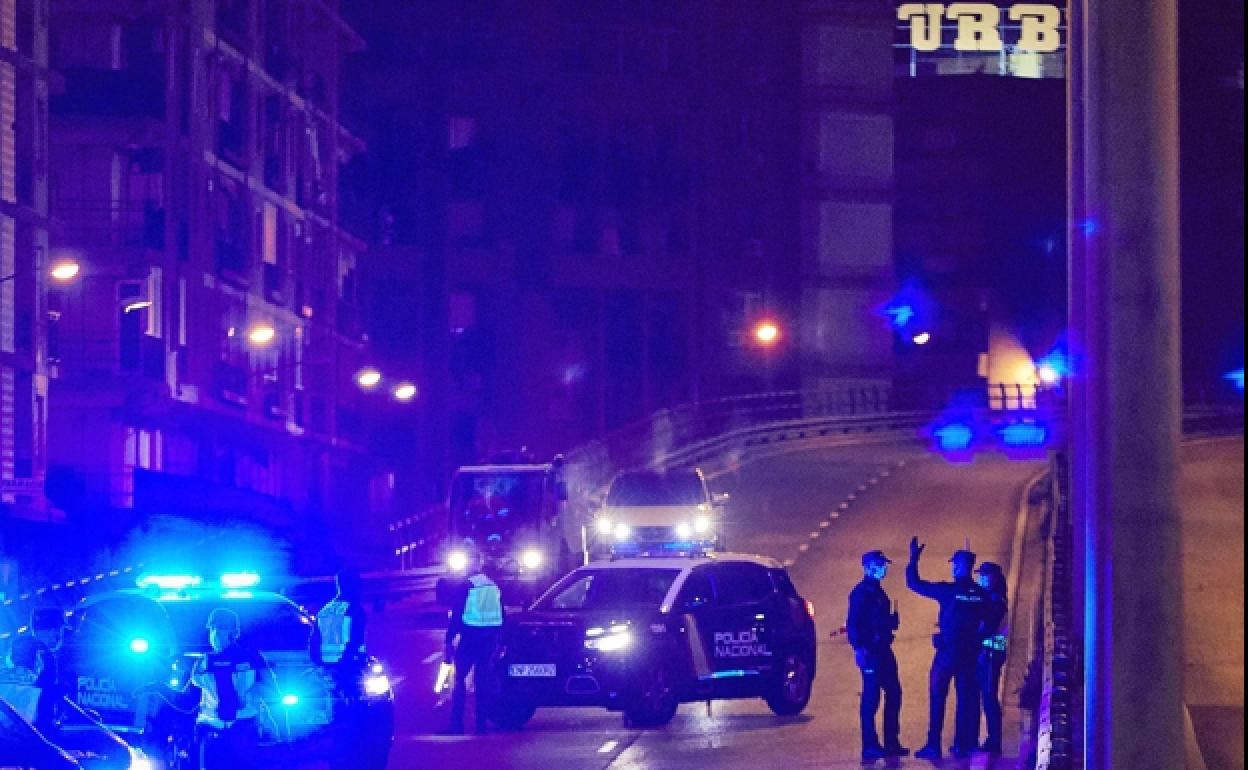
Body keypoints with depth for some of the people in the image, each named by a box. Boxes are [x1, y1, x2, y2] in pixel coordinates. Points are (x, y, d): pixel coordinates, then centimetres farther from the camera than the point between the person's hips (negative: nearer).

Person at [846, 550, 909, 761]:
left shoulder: (877, 591, 18)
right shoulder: (861, 592, -10)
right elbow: (853, 623, -17)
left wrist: (892, 620, 8)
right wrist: (859, 648, -25)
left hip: (883, 650, 10)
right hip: (870, 652, -10)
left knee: (893, 694, 10)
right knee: (871, 697, -7)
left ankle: (891, 743, 16)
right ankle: (870, 746, -5)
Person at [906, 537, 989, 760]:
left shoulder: (948, 591, -11)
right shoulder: (981, 594, 0)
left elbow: (914, 583, -5)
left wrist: (914, 559, 5)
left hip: (947, 653, -4)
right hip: (971, 653, 4)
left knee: (937, 697, 1)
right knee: (966, 699, 9)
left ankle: (933, 745, -5)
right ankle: (963, 744, 8)